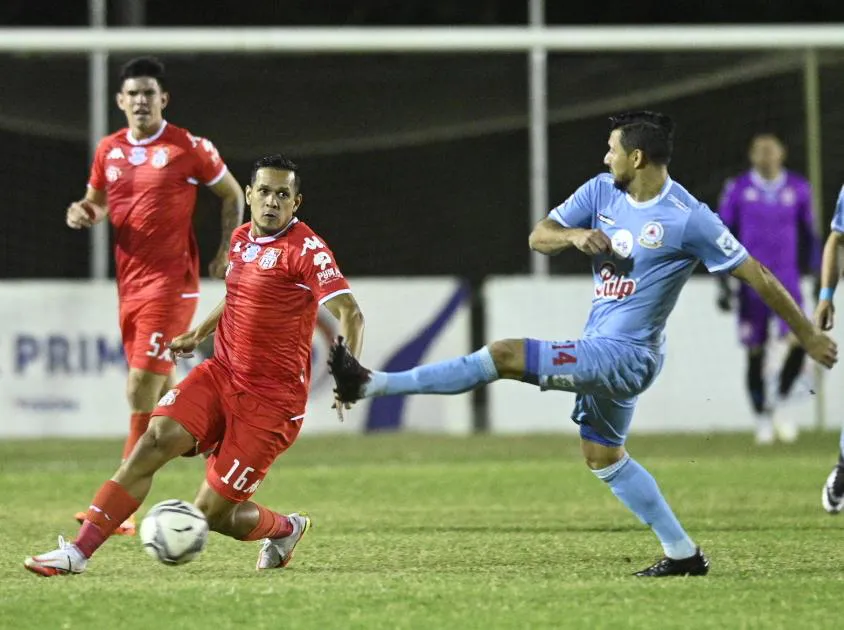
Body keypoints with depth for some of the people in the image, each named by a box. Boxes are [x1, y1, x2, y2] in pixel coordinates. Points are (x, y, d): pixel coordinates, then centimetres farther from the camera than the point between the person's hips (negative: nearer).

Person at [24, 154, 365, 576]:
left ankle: (287, 529, 27)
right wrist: (200, 333, 32)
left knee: (211, 512, -5)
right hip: (221, 373, 6)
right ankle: (78, 551, -19)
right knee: (155, 440, -18)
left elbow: (349, 313, -22)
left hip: (271, 398, -6)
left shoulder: (305, 249, -14)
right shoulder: (241, 239, 9)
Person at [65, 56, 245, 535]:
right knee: (163, 392, 13)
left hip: (171, 281, -7)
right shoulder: (109, 150, 9)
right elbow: (97, 203, 23)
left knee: (142, 390, -13)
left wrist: (227, 250, -3)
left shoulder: (188, 148, -6)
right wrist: (83, 213, -1)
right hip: (130, 281, 7)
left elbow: (232, 194, 6)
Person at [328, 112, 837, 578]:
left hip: (624, 355, -9)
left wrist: (810, 336, -6)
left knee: (504, 355, -17)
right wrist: (575, 235, -21)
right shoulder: (601, 192, 4)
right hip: (602, 351, 9)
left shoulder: (689, 218, -15)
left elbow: (757, 276, -10)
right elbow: (539, 237, 3)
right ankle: (683, 554, 22)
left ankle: (373, 384, -15)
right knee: (603, 456, 19)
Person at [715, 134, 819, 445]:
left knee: (799, 342, -17)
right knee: (755, 352, 0)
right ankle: (762, 417, 15)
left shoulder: (798, 188, 4)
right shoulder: (737, 189, -1)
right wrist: (723, 285, -2)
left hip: (787, 281, 1)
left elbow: (809, 232, 14)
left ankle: (779, 404, 3)